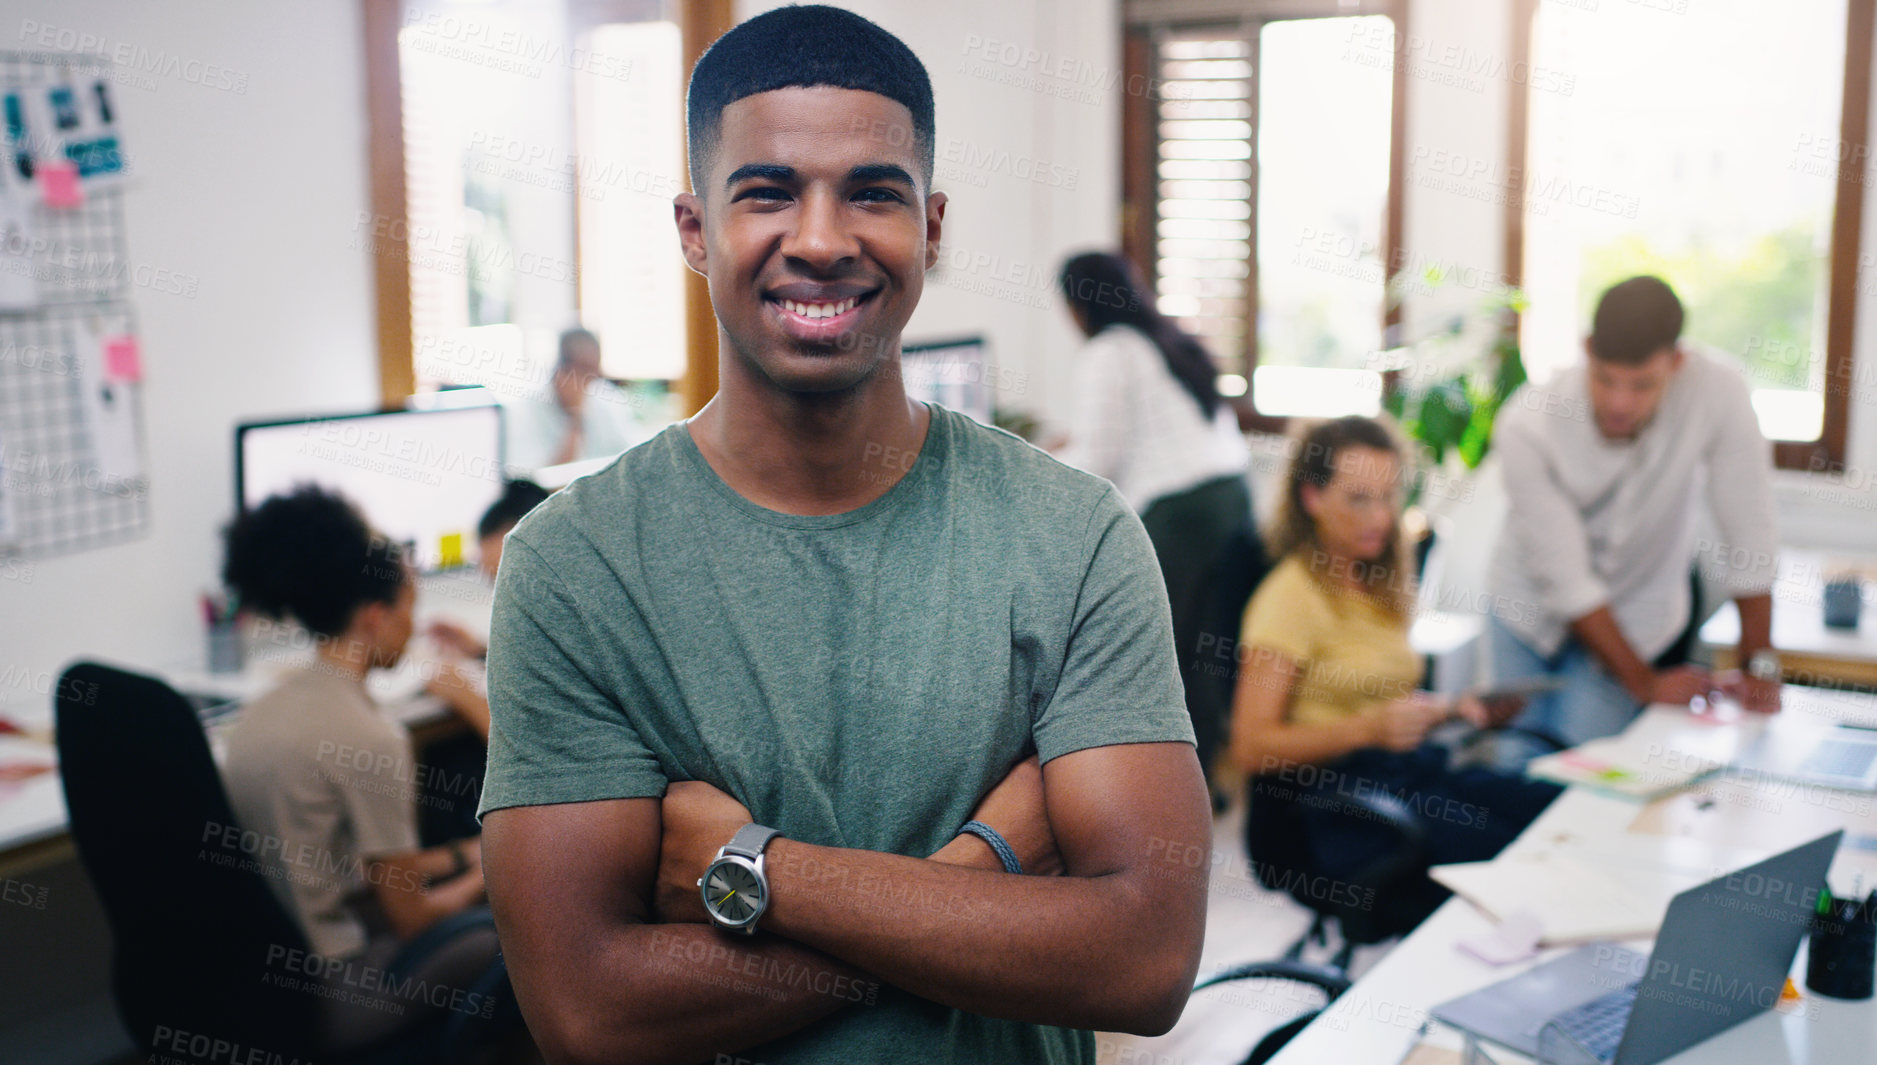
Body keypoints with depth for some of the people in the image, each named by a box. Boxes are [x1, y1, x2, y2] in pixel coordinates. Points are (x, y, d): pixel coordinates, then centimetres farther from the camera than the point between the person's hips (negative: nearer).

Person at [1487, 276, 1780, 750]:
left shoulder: (1716, 390, -27)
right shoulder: (1526, 427, -27)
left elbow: (1751, 533, -18)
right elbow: (1566, 579, -22)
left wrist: (1760, 666, -13)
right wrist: (1645, 682, -18)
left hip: (1634, 615, 0)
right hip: (1531, 607, 0)